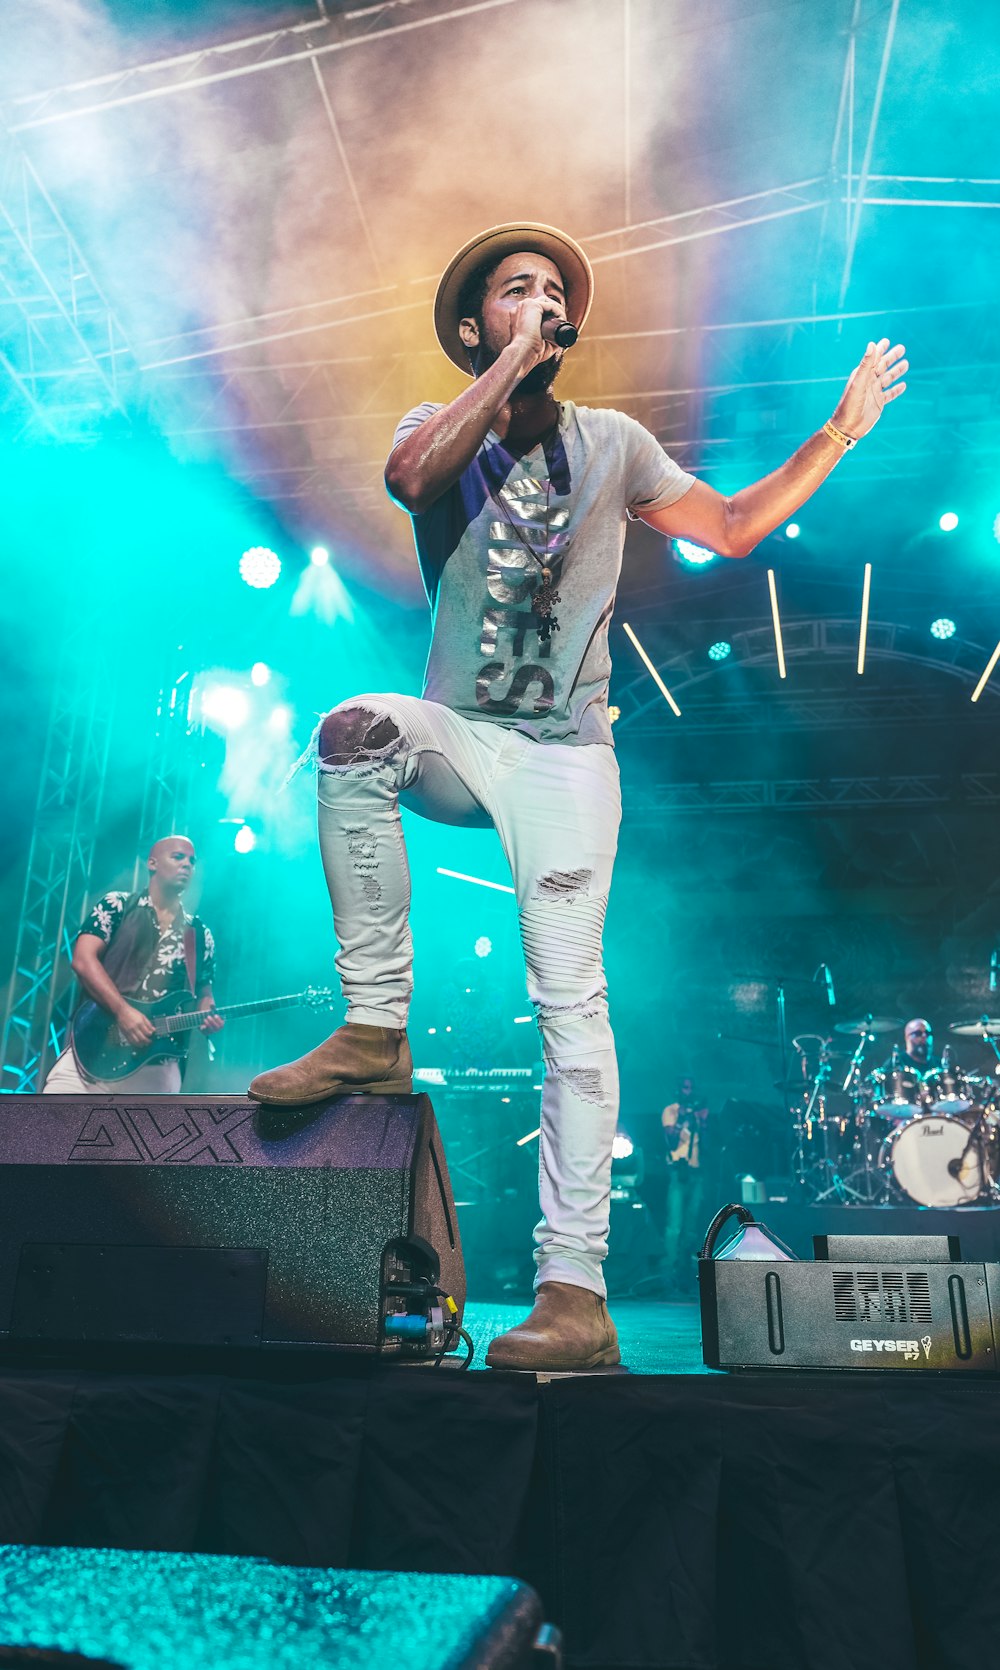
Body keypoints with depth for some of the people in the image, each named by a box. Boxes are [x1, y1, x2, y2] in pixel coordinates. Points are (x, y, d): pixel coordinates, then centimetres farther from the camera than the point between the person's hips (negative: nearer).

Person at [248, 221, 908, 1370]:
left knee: (571, 1002, -11)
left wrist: (839, 433, 9)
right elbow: (416, 475, -18)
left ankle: (574, 1289, -8)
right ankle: (376, 1029, -22)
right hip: (458, 742, 1)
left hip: (564, 754, 0)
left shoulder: (609, 444, 11)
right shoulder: (436, 428, 7)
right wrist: (518, 359, -15)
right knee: (355, 730, -33)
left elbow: (731, 527, 14)